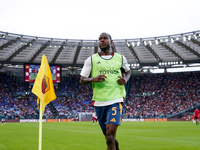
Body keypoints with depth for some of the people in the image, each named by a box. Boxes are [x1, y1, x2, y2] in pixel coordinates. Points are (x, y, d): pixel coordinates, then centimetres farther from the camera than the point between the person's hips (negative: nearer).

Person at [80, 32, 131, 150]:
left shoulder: (120, 58, 11)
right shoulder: (91, 59, 8)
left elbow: (128, 71, 28)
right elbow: (82, 80, 6)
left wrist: (125, 80, 5)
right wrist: (93, 79, -15)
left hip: (116, 99, -2)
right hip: (99, 101, 2)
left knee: (110, 136, -16)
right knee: (108, 135, 13)